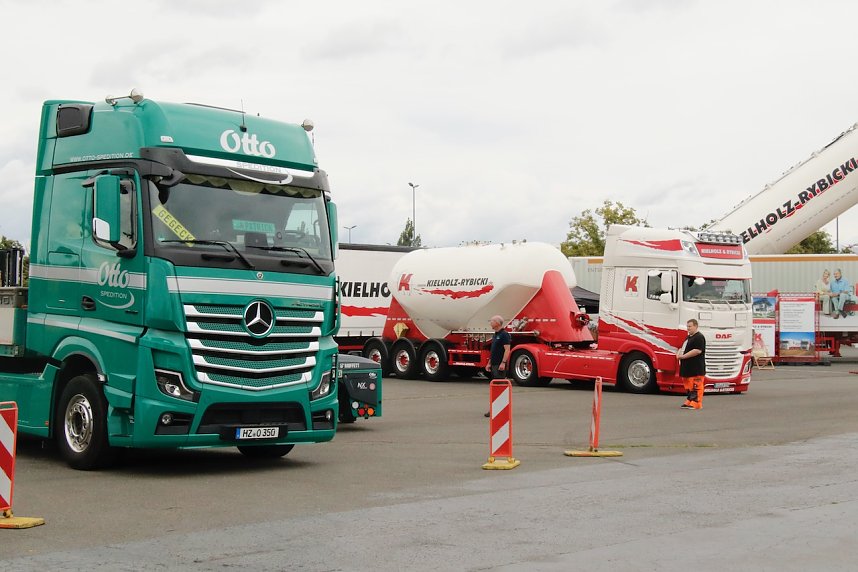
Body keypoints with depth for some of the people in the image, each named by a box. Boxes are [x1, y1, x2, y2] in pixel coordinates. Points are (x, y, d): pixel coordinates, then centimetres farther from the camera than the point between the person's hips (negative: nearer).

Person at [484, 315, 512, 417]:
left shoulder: (504, 335, -11)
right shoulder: (495, 335, 18)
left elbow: (507, 350, -18)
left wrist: (503, 363, -25)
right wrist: (489, 363, 20)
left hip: (500, 365, -10)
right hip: (494, 365, 10)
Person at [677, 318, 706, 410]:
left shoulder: (699, 337, -11)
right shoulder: (688, 337, 21)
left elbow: (698, 350, -22)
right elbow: (682, 348, 30)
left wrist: (683, 356, -19)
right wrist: (678, 353, 6)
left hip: (696, 369, -10)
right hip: (687, 368, 10)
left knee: (696, 386, -9)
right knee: (688, 385, 14)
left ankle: (696, 404, -8)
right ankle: (689, 402, 21)